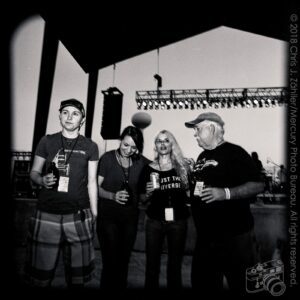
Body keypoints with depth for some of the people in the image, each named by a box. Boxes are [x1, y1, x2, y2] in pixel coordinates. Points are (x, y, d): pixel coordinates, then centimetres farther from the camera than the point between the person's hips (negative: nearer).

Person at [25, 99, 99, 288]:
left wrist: (94, 214, 2)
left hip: (79, 216, 0)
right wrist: (41, 179, -12)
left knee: (78, 273, 7)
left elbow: (92, 181, 5)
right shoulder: (47, 141, 6)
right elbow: (34, 172, 11)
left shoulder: (90, 147, 4)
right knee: (41, 270, 8)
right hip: (47, 215, 1)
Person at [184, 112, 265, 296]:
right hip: (205, 237, 7)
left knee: (242, 286, 11)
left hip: (234, 237, -7)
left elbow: (258, 185, -16)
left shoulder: (234, 152, -10)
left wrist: (225, 193, -26)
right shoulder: (202, 156, 13)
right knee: (202, 284, 18)